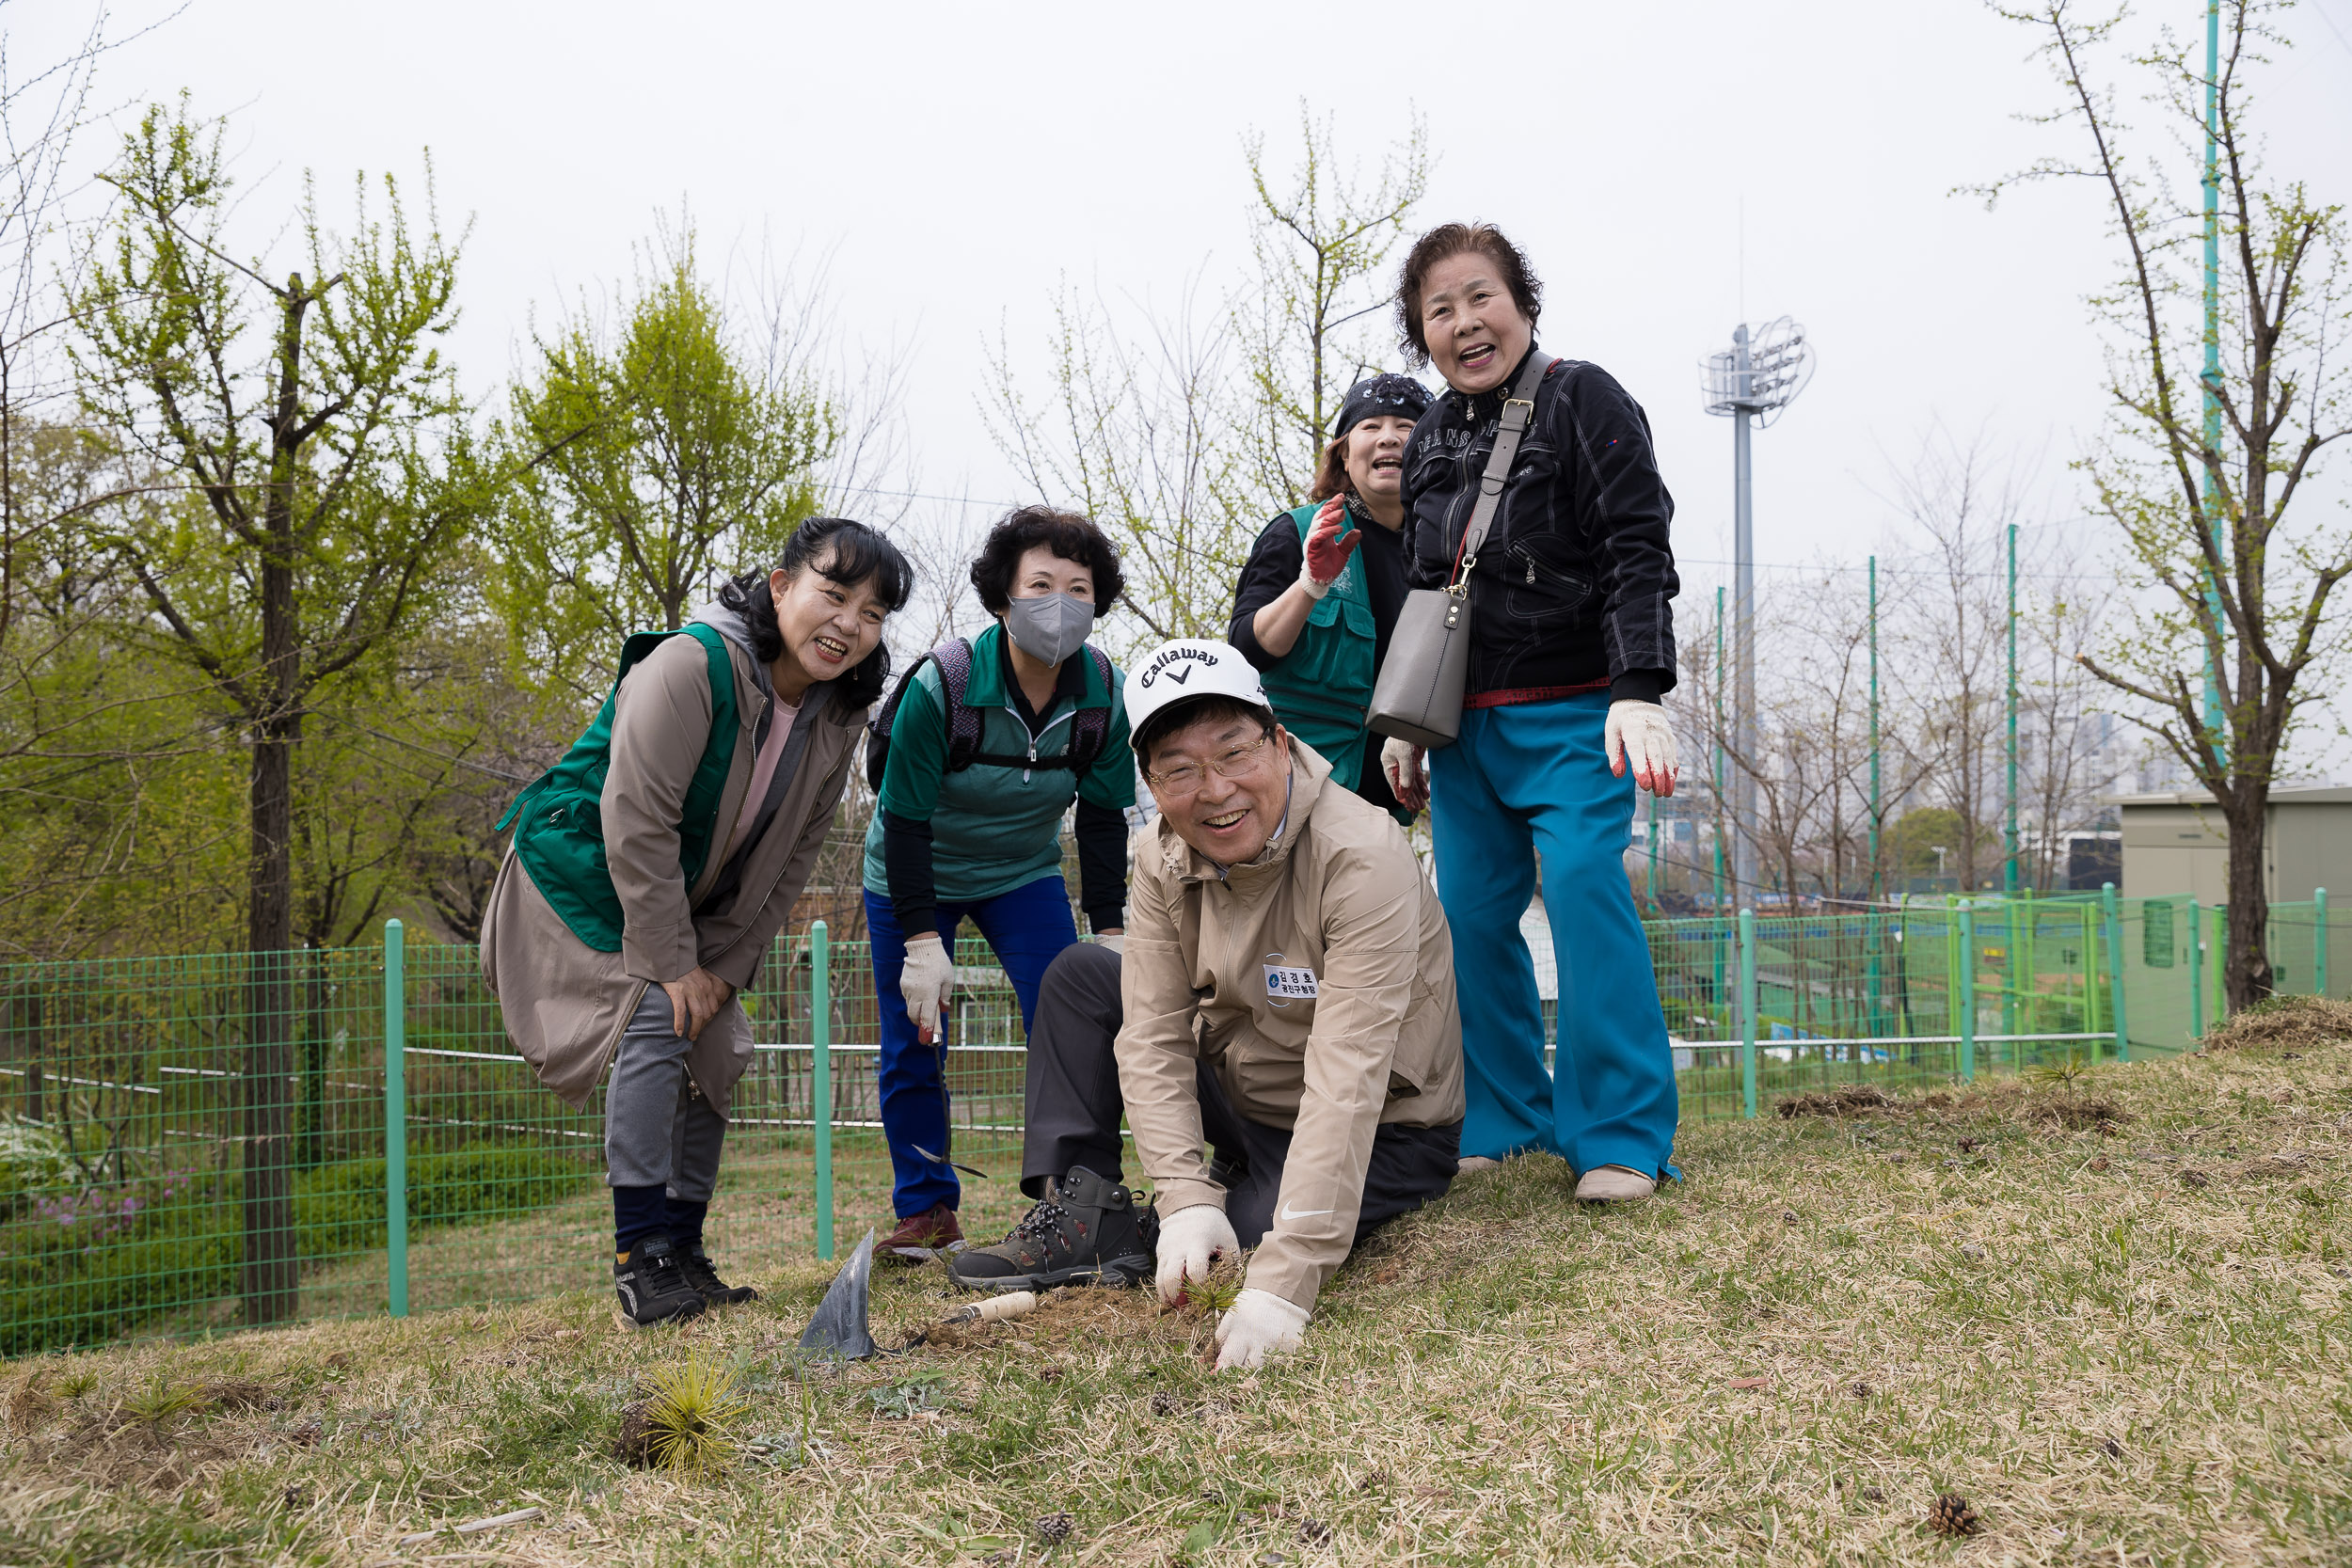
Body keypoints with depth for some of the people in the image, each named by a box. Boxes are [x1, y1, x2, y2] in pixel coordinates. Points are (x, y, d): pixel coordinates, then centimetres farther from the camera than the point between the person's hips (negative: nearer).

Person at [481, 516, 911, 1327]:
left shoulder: (837, 712, -6)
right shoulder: (690, 666, -30)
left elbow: (792, 853, 0)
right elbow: (636, 826, -29)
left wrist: (726, 962, -7)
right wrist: (672, 962, -25)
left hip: (682, 895, 8)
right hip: (585, 876, -8)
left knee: (718, 1049, 2)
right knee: (658, 1017, -23)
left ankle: (683, 1257, 13)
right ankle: (640, 1259, -17)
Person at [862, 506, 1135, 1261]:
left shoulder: (1101, 692, -16)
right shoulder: (940, 685, -28)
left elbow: (1103, 818, -5)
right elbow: (905, 820, -22)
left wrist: (1109, 931, -10)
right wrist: (922, 941, -24)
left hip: (1024, 873, 3)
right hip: (916, 875, -2)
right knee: (913, 1049, 0)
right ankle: (927, 1212, 16)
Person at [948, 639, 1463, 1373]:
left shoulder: (1363, 858, -31)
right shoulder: (1166, 858, -9)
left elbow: (1347, 1085, -37)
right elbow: (1154, 1035, -12)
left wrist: (1284, 1285, -44)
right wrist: (1187, 1197, -28)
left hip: (1385, 1130, -6)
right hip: (1244, 1094, 7)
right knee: (1078, 976, 0)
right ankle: (1082, 1211, -1)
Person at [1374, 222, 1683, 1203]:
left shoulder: (1584, 401, -4)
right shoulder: (1429, 440, 15)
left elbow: (1638, 556, -13)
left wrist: (1639, 690, -25)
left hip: (1574, 713, -6)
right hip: (1466, 724, 6)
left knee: (1584, 886, -18)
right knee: (1469, 912, 4)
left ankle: (1623, 1137, -10)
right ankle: (1506, 1120, 17)